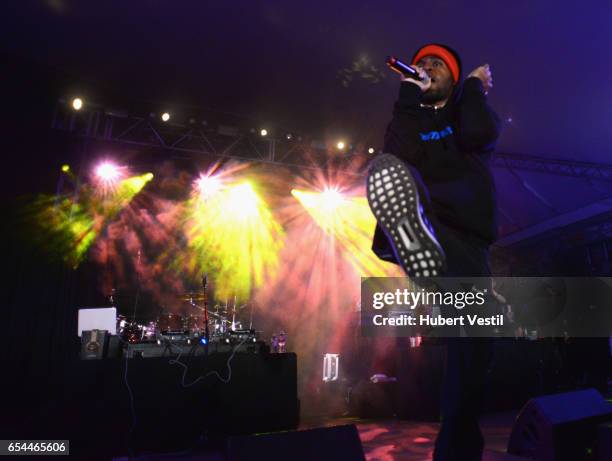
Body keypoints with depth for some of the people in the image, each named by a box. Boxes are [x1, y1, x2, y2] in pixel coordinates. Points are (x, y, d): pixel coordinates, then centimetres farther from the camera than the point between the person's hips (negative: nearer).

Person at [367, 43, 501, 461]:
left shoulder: (470, 111, 26)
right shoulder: (410, 118, 25)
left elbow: (480, 135, -3)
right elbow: (402, 157, -1)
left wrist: (474, 85, 12)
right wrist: (409, 96, 4)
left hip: (465, 235, 1)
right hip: (420, 223, -1)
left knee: (474, 335, -5)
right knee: (387, 171, -32)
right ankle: (415, 245, -63)